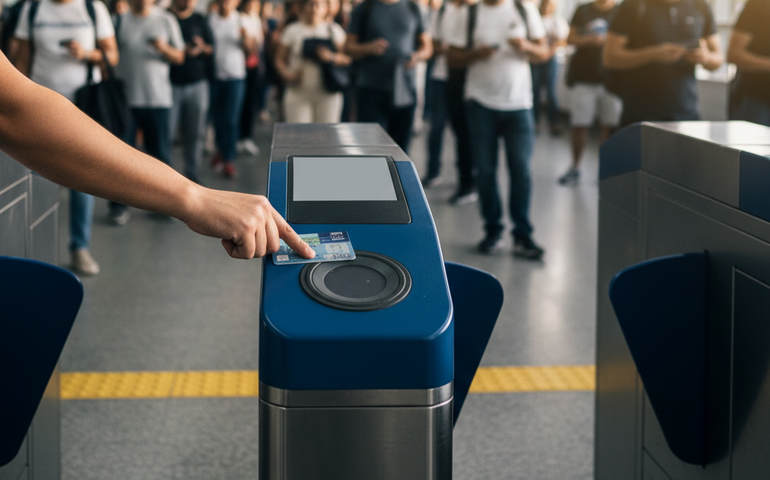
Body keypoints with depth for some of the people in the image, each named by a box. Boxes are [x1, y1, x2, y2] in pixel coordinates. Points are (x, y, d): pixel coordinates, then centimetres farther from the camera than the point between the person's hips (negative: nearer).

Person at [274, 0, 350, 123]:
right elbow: (280, 59, 7)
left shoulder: (334, 30, 10)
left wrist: (333, 57, -15)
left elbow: (348, 58, 5)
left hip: (327, 94, 1)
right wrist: (287, 76, -11)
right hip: (299, 92, -1)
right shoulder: (292, 30, 8)